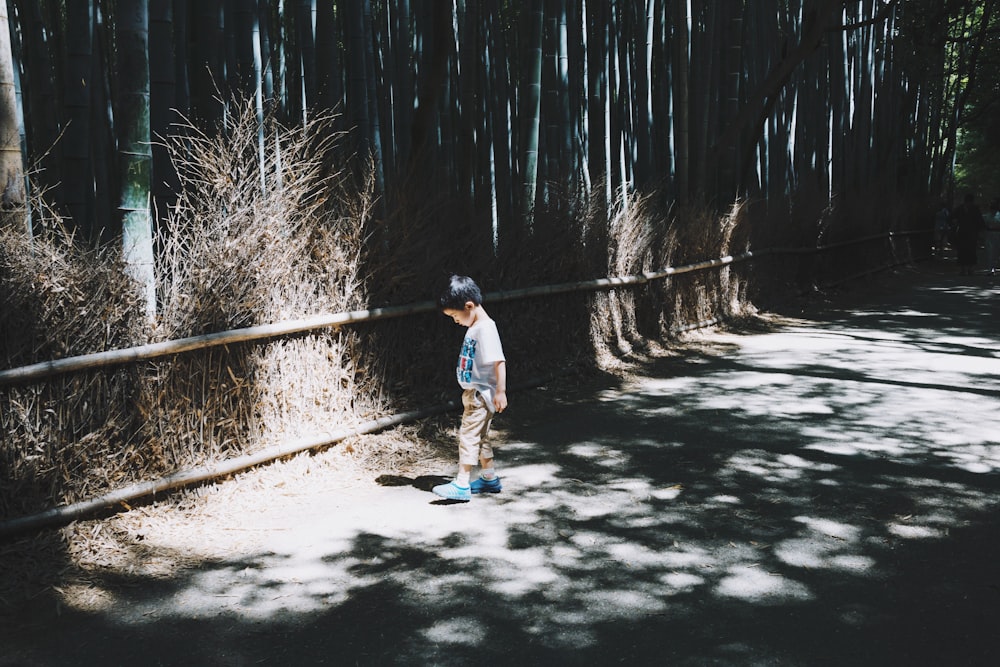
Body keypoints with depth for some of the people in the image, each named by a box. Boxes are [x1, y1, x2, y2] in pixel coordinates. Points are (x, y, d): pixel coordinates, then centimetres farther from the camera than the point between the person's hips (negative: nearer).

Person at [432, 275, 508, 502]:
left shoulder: (486, 329, -19)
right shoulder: (474, 327, 11)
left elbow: (499, 362, -22)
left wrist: (500, 391, -22)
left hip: (480, 394, -10)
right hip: (473, 393, 10)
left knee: (469, 436, -7)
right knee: (479, 437, 17)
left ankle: (461, 485, -4)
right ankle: (490, 479, 28)